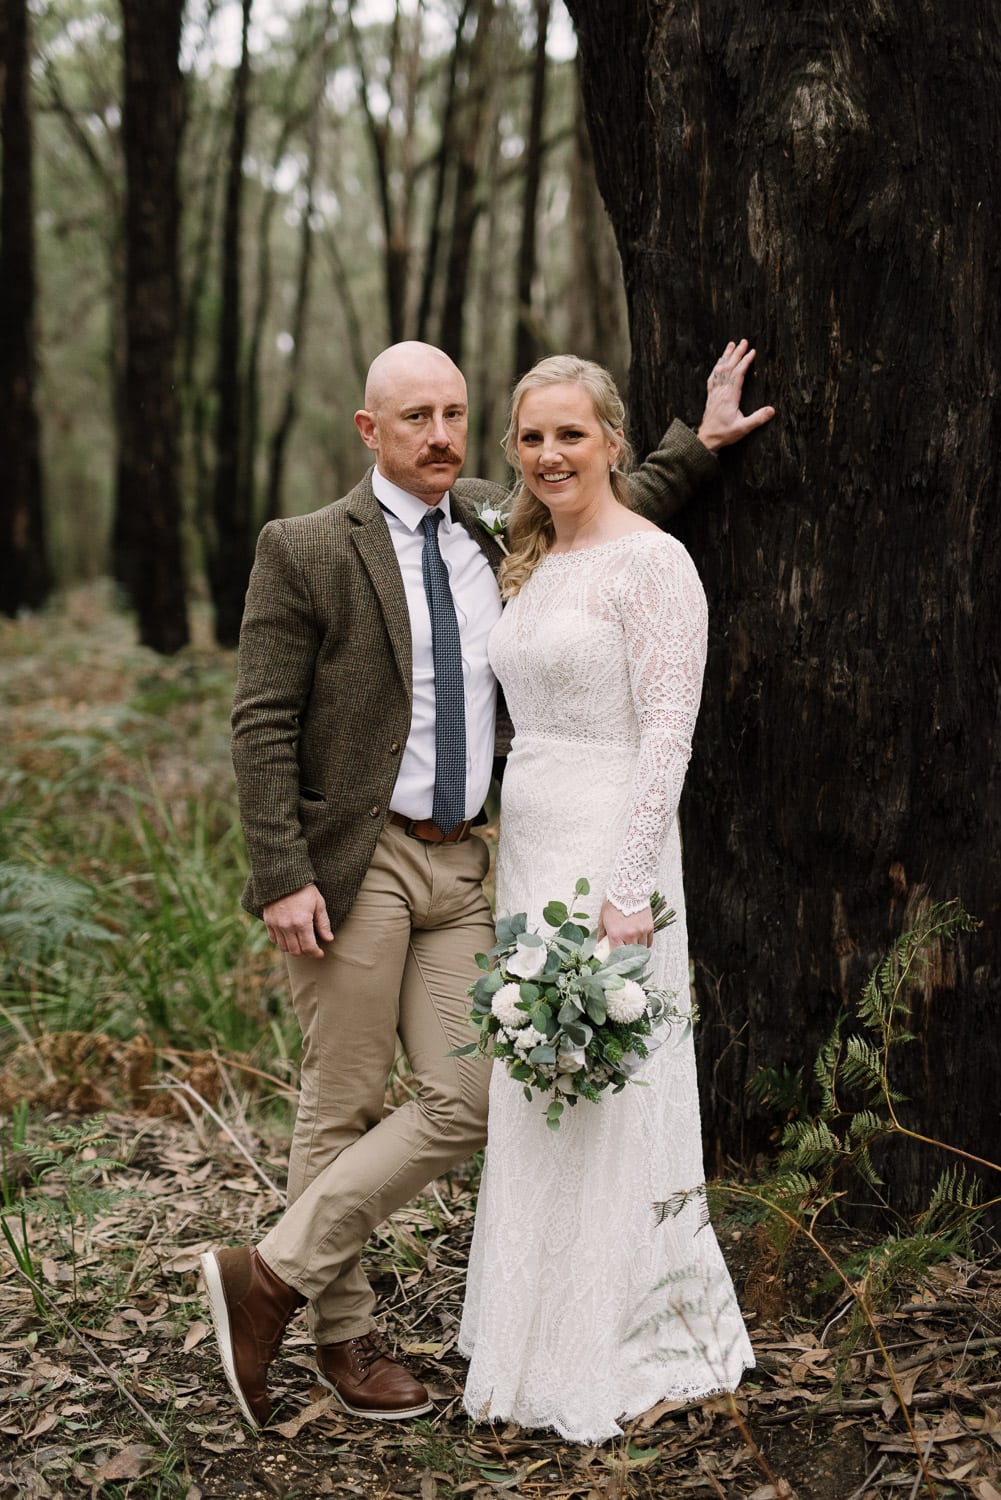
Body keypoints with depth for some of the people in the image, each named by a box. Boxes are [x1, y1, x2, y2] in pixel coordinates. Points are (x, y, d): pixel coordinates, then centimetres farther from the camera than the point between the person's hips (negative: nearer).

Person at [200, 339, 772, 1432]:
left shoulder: (501, 529, 9)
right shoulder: (304, 552, -6)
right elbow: (262, 727, -9)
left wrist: (696, 443, 21)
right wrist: (282, 880, -15)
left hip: (461, 866, 6)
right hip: (352, 864, -5)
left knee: (466, 1102, 0)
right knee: (343, 1106, 2)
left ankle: (272, 1277, 12)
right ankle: (343, 1337, 18)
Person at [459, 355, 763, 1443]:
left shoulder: (652, 563, -11)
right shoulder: (530, 566, 15)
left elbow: (667, 735, -16)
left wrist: (626, 892, -21)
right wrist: (514, 859, 15)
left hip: (608, 858, -8)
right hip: (527, 852, 8)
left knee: (603, 1104, -2)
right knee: (532, 1103, 13)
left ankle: (618, 1360, 13)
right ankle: (539, 1341, 26)